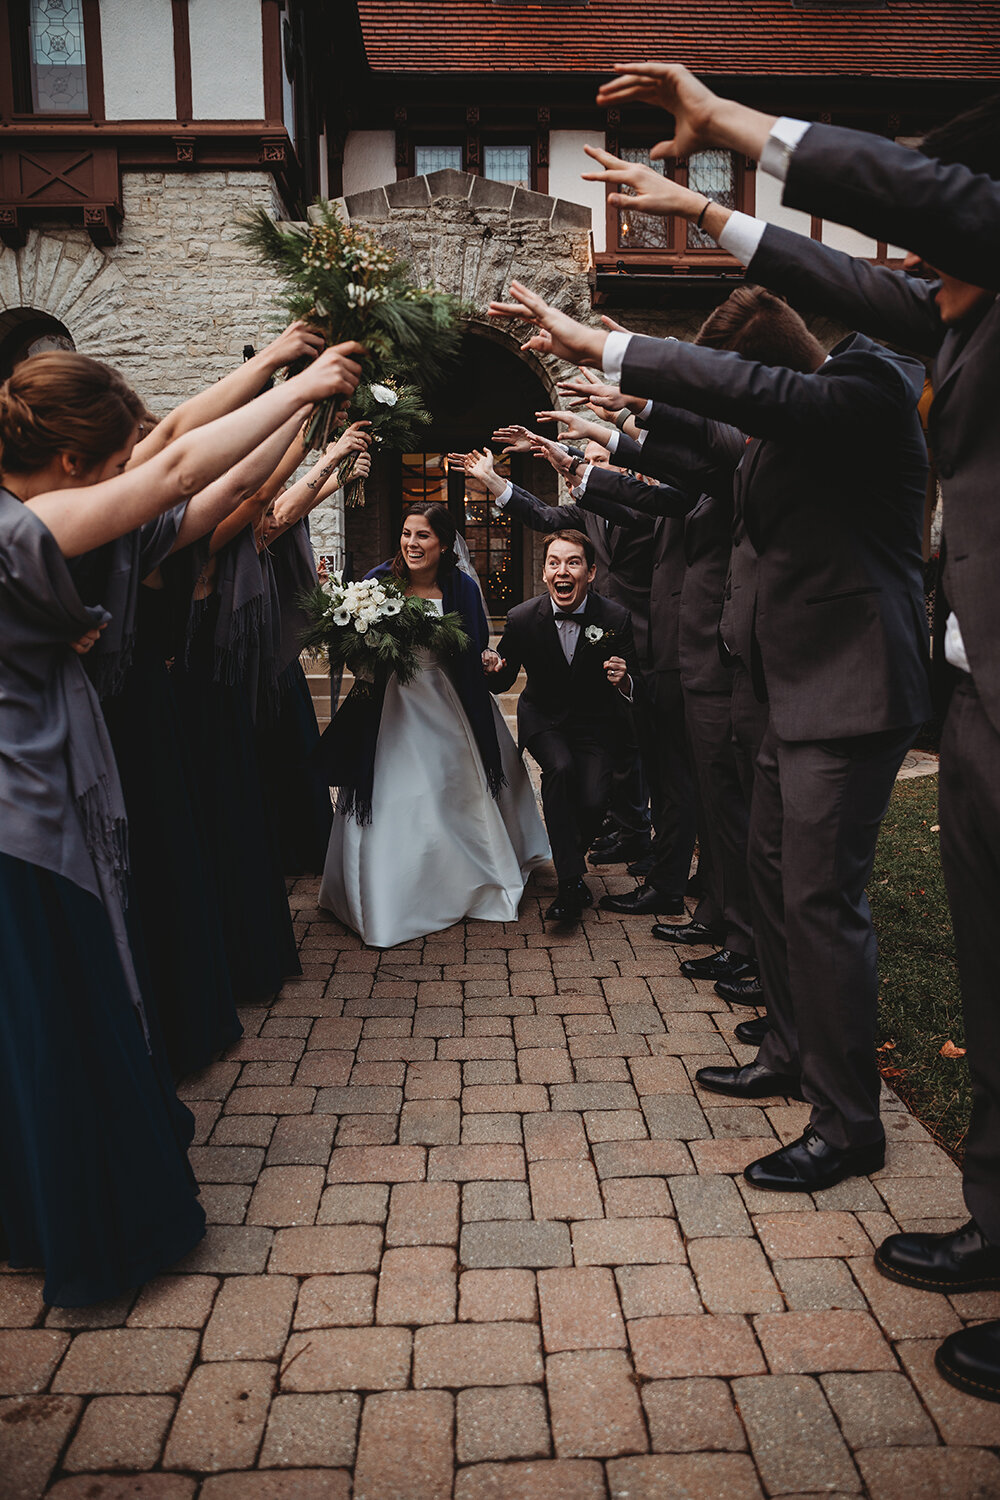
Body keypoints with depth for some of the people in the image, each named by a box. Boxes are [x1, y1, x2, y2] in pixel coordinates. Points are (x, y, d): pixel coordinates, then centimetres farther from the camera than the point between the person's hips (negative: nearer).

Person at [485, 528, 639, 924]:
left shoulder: (615, 618, -15)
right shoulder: (523, 618, -14)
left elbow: (634, 685, -9)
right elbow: (502, 682, -3)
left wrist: (623, 680, -33)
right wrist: (494, 669, -27)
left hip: (595, 721, 0)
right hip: (543, 719, 0)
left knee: (594, 800, -20)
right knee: (560, 768, -31)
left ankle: (571, 857, 16)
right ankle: (571, 881, -21)